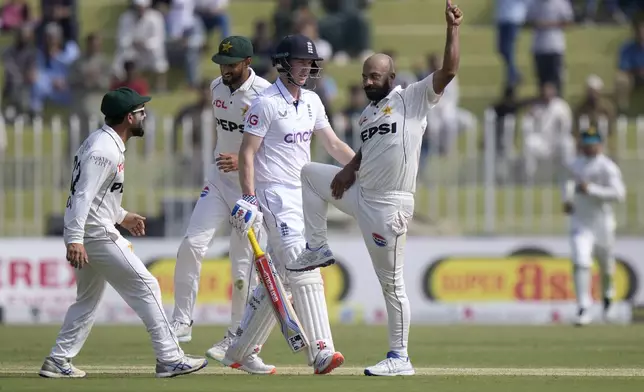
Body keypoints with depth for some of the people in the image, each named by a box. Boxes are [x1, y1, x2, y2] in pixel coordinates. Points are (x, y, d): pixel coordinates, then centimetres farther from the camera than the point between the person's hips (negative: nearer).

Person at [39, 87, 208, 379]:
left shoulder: (101, 141, 14)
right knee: (145, 288, -5)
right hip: (96, 234, -11)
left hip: (85, 234, 11)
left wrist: (121, 216, 31)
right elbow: (83, 195, -26)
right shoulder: (105, 150, -19)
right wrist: (75, 240, -32)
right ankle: (169, 359, -3)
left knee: (88, 299, 17)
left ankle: (58, 361, 15)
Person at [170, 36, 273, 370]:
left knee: (243, 264, 0)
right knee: (192, 245, -9)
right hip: (219, 180, 6)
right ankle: (182, 322, -2)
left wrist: (242, 161, -33)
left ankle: (236, 339, 13)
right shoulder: (217, 88, 3)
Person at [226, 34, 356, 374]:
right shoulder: (266, 103, -11)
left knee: (277, 278, 9)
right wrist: (248, 198, -20)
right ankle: (321, 352, -24)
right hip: (274, 195, -8)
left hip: (301, 195, 8)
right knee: (304, 272, -18)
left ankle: (239, 353, 18)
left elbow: (333, 145, 15)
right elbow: (247, 153, -12)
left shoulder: (312, 101, 11)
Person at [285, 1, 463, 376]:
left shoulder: (412, 99, -7)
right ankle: (318, 248, 20)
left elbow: (448, 72, -17)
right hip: (360, 193, 8)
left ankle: (400, 358, 3)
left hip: (388, 207, -8)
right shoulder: (368, 113, 15)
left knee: (391, 283, -4)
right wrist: (349, 170, 6)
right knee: (309, 172, 17)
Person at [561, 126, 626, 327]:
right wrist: (566, 199, 8)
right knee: (580, 263, -15)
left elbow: (619, 193, -22)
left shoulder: (607, 167, -12)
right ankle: (584, 309, -17)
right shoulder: (575, 165, 6)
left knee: (606, 265, 14)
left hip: (602, 223, -3)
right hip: (580, 224, 3)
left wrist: (591, 189, -26)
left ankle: (608, 293, 47)